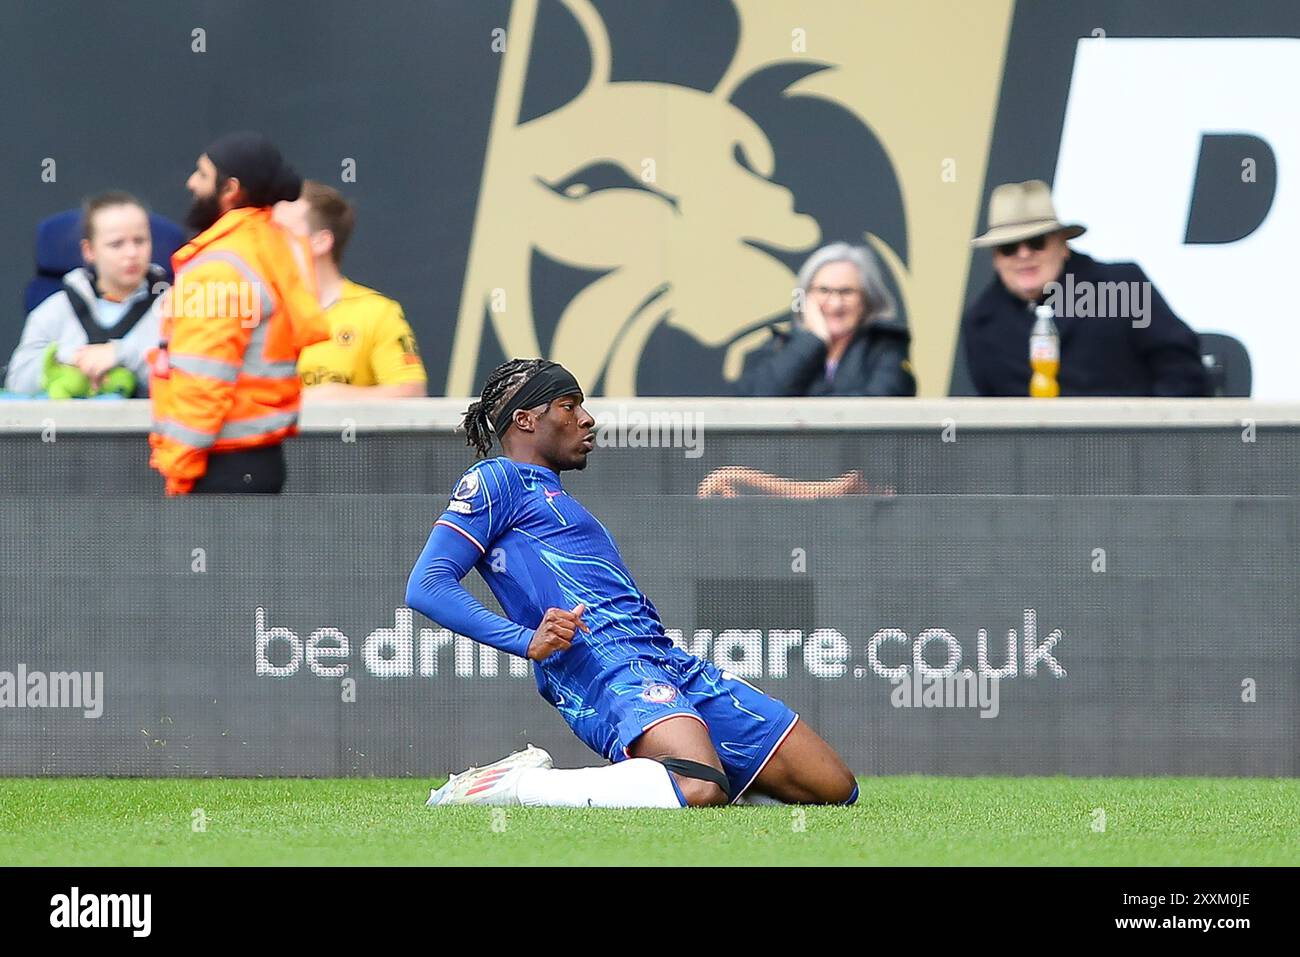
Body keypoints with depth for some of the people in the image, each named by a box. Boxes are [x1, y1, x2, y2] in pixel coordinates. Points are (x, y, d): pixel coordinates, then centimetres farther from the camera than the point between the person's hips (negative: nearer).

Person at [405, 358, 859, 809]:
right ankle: (505, 785, -23)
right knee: (698, 791, -38)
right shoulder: (496, 480, 4)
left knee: (834, 788, 0)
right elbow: (427, 586, -10)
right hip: (608, 669, -9)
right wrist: (529, 641, -21)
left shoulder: (554, 497, 33)